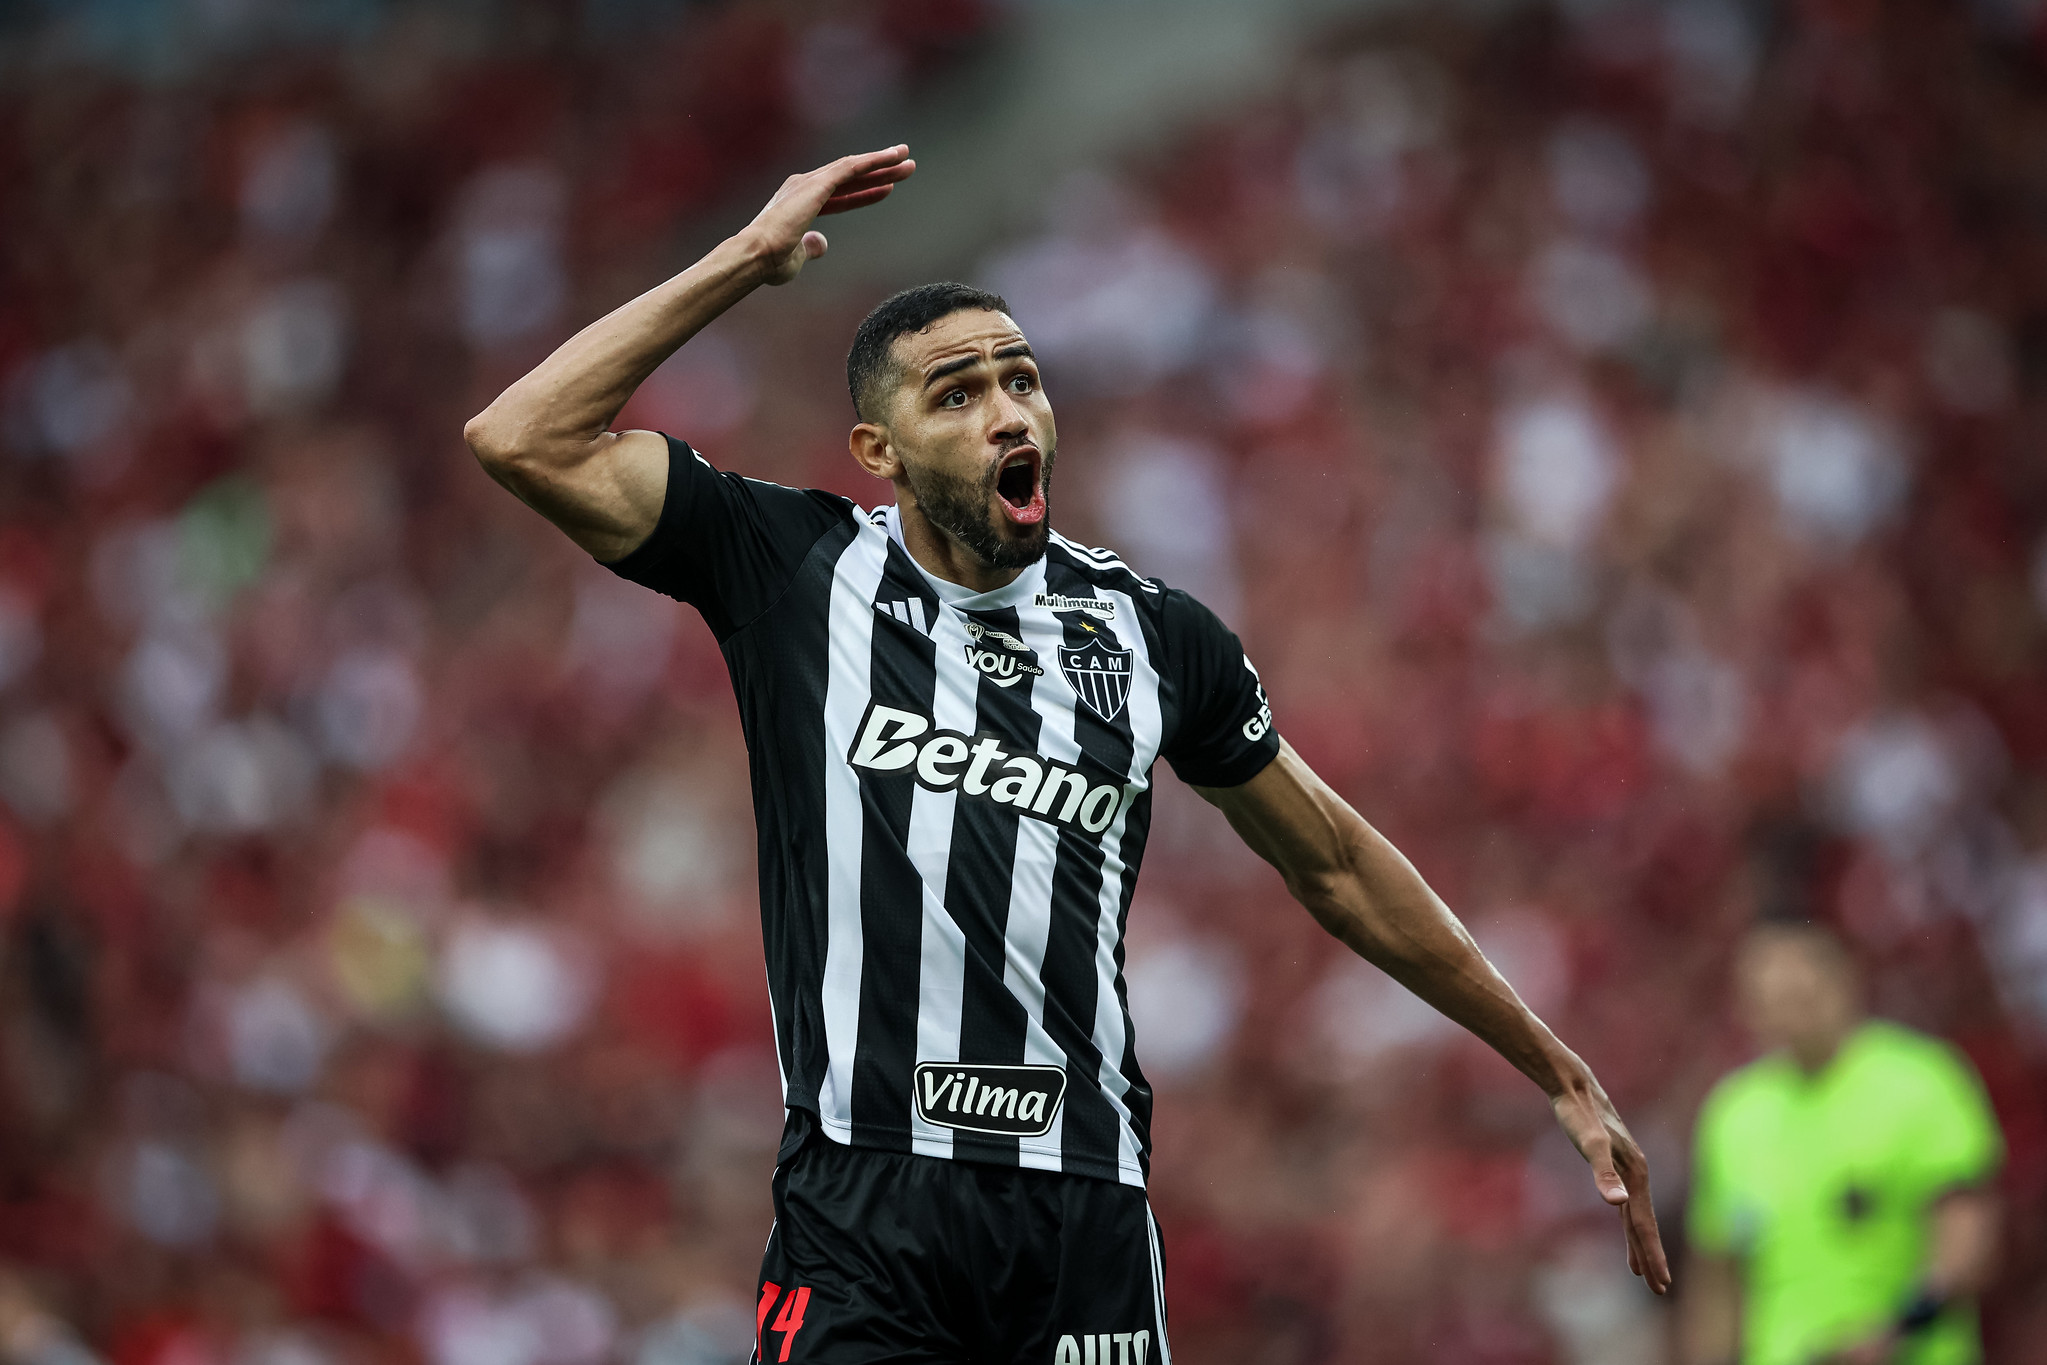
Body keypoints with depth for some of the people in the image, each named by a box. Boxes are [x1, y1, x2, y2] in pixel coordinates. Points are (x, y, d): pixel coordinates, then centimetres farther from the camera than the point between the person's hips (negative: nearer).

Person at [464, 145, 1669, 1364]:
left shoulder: (1150, 634, 11)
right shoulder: (798, 575, 5)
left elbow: (1336, 865, 22)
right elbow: (526, 440, -3)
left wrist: (1560, 1076, 24)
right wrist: (751, 258, -2)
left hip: (1087, 1224, 2)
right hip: (863, 1229, -2)